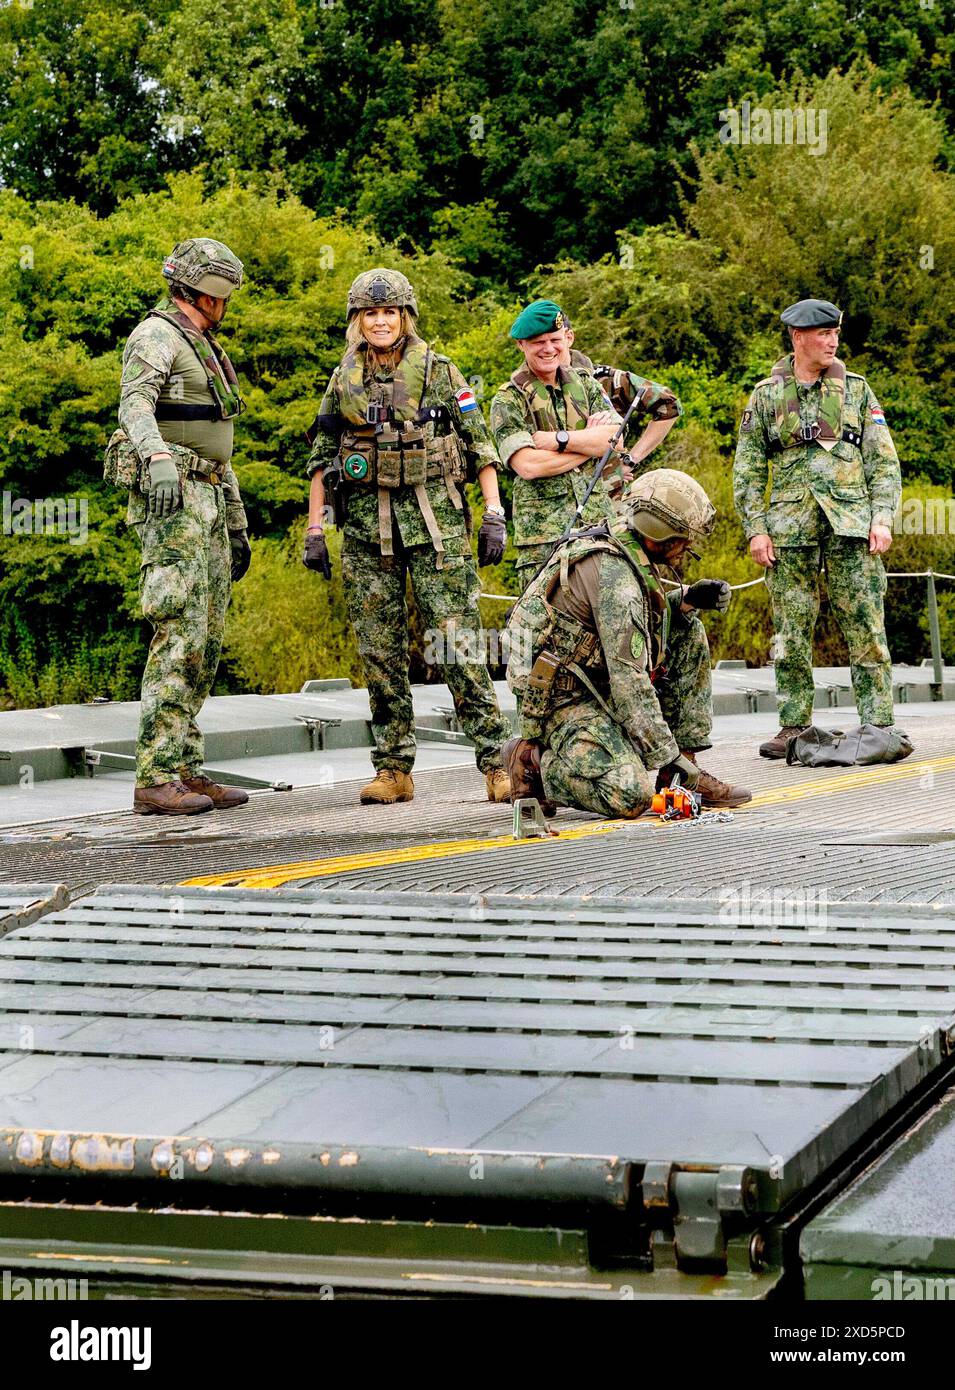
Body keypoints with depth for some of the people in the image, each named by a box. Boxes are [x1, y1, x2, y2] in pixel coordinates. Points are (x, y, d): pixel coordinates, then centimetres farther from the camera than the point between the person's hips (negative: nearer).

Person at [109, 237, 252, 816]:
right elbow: (136, 404, -27)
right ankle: (156, 780, -16)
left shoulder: (205, 349, 24)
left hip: (206, 502, 10)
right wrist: (159, 459, -47)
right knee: (179, 637, -15)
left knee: (206, 644, 7)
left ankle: (186, 772, 11)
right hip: (170, 501, -10)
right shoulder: (155, 337, -6)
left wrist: (237, 524, 25)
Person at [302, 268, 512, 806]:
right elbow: (321, 459, 15)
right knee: (380, 650, 4)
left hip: (435, 519, -3)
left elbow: (481, 444, 4)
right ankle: (394, 770, 10)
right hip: (366, 524, 3)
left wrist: (495, 515, -4)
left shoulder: (440, 372, 4)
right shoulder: (344, 380, 12)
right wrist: (315, 530, 9)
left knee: (459, 641, -10)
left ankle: (496, 761, -8)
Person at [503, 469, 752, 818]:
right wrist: (668, 758, -24)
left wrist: (687, 599, 3)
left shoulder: (620, 553, 6)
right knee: (632, 796, -29)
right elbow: (628, 676, -26)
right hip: (564, 702, -10)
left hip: (598, 687, 10)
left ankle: (686, 766, 5)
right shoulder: (613, 571, -23)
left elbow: (640, 618, 25)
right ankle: (535, 761, -3)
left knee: (689, 634, 8)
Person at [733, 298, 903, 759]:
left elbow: (884, 461, 9)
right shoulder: (766, 395, 8)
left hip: (852, 525, 0)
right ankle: (794, 726, 9)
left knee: (866, 630, -3)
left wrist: (882, 518, -2)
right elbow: (747, 470, 8)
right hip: (790, 527, 0)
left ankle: (878, 725, 0)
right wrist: (755, 529, -2)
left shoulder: (856, 389, 11)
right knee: (791, 635, 2)